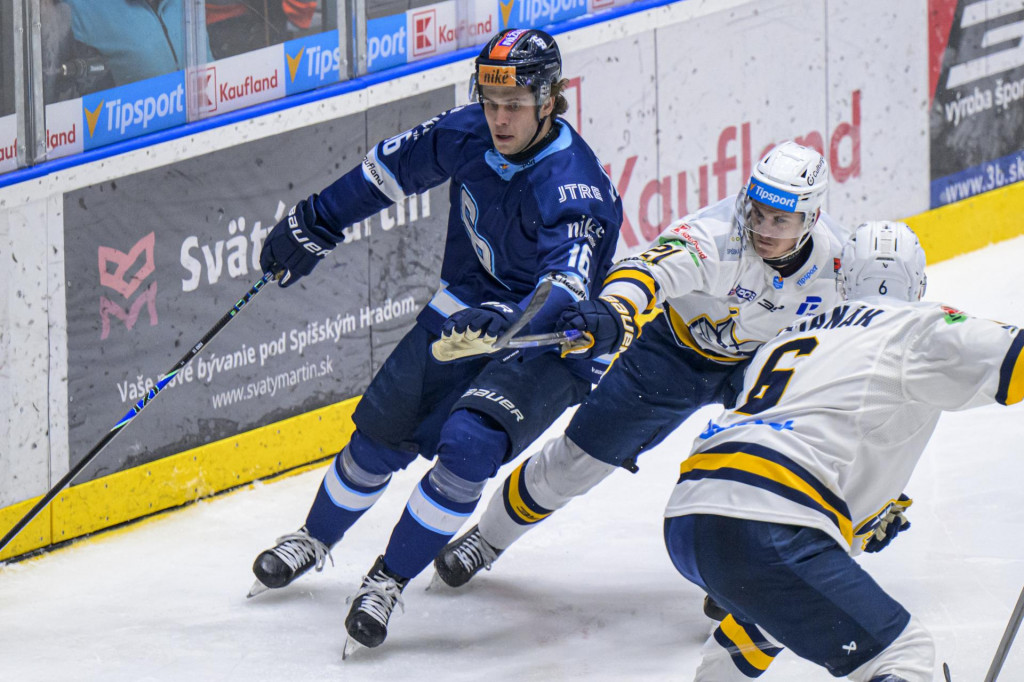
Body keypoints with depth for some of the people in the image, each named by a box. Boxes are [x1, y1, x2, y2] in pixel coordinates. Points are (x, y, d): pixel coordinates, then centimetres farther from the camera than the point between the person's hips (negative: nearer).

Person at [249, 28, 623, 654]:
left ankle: (388, 580, -9)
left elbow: (567, 285, -46)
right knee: (383, 430, 5)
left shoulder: (573, 187, -31)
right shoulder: (468, 134, -11)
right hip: (466, 314, 6)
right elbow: (394, 166, 8)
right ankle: (315, 540, 34)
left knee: (468, 444, -26)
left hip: (549, 343, -6)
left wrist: (505, 327, -64)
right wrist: (315, 225, 13)